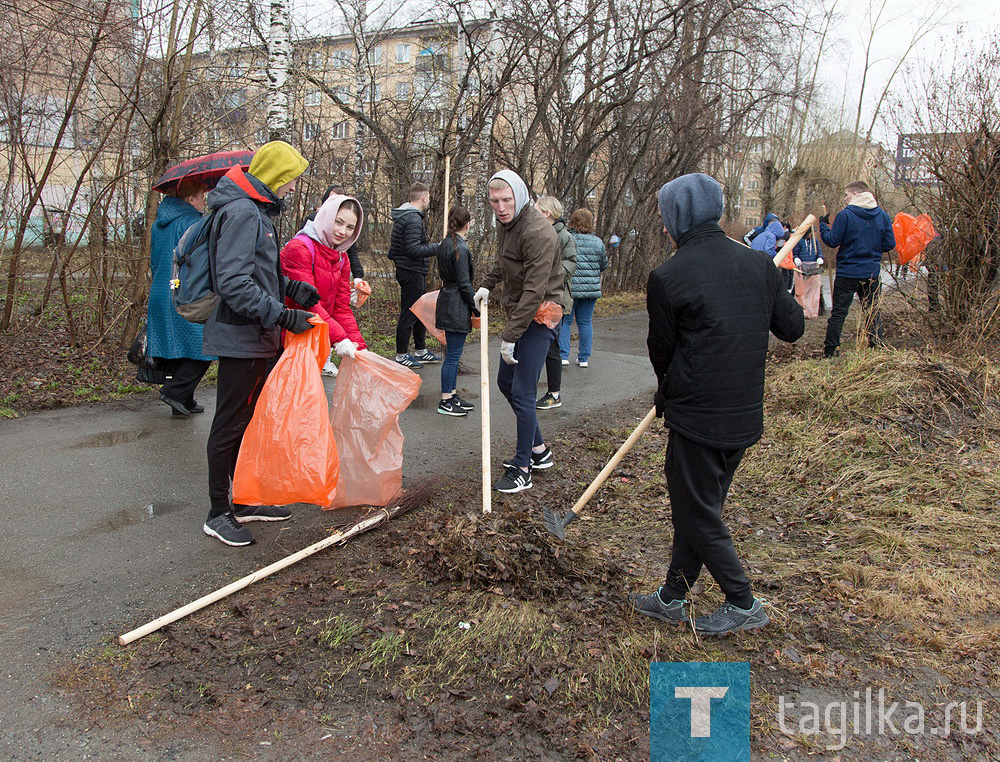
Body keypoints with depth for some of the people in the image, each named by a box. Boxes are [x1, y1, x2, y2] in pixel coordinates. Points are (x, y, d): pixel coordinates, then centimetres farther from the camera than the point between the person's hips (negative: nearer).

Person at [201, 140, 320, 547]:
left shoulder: (257, 211, 16)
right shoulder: (242, 212, -17)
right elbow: (233, 283, -25)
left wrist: (291, 286, 8)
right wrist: (281, 315, -25)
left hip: (259, 337, 11)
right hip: (241, 338, -11)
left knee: (254, 420, 17)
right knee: (231, 425, -1)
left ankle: (247, 501, 29)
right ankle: (219, 514, 11)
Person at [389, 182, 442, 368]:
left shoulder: (402, 216, 14)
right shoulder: (413, 218, -18)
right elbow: (414, 250, -24)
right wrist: (438, 248, -19)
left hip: (415, 272, 11)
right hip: (412, 273, -11)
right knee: (409, 313, -3)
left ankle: (421, 351, 28)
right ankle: (401, 355, 5)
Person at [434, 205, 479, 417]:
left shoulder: (445, 244, 11)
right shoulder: (460, 248, -17)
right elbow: (464, 283, -18)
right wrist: (476, 308, -10)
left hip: (447, 301, 10)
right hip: (457, 306, -10)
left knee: (453, 353, 16)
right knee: (453, 354, -3)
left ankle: (452, 395, 25)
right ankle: (445, 401, 3)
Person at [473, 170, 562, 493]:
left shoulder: (538, 233, -23)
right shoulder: (504, 224, 7)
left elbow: (534, 291, -27)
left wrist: (509, 337, -26)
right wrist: (487, 283, 16)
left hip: (538, 318, -10)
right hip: (517, 312, 10)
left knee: (522, 392, -9)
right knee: (505, 382, 16)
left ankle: (522, 470, 4)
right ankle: (539, 450, 30)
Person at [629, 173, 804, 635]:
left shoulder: (667, 277, -14)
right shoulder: (758, 265, 1)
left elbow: (661, 350, -4)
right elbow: (792, 328, 9)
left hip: (697, 417, -7)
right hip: (746, 417, 7)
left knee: (697, 514, 11)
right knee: (699, 506, 18)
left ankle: (744, 605, 24)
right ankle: (672, 598, 33)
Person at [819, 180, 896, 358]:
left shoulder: (845, 215, -11)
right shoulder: (882, 215, 4)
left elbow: (832, 241, -10)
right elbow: (890, 244, 3)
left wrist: (822, 224, 4)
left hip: (848, 272, -4)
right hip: (872, 273, 4)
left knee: (838, 312, 4)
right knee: (873, 312, 11)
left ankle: (830, 350, 8)